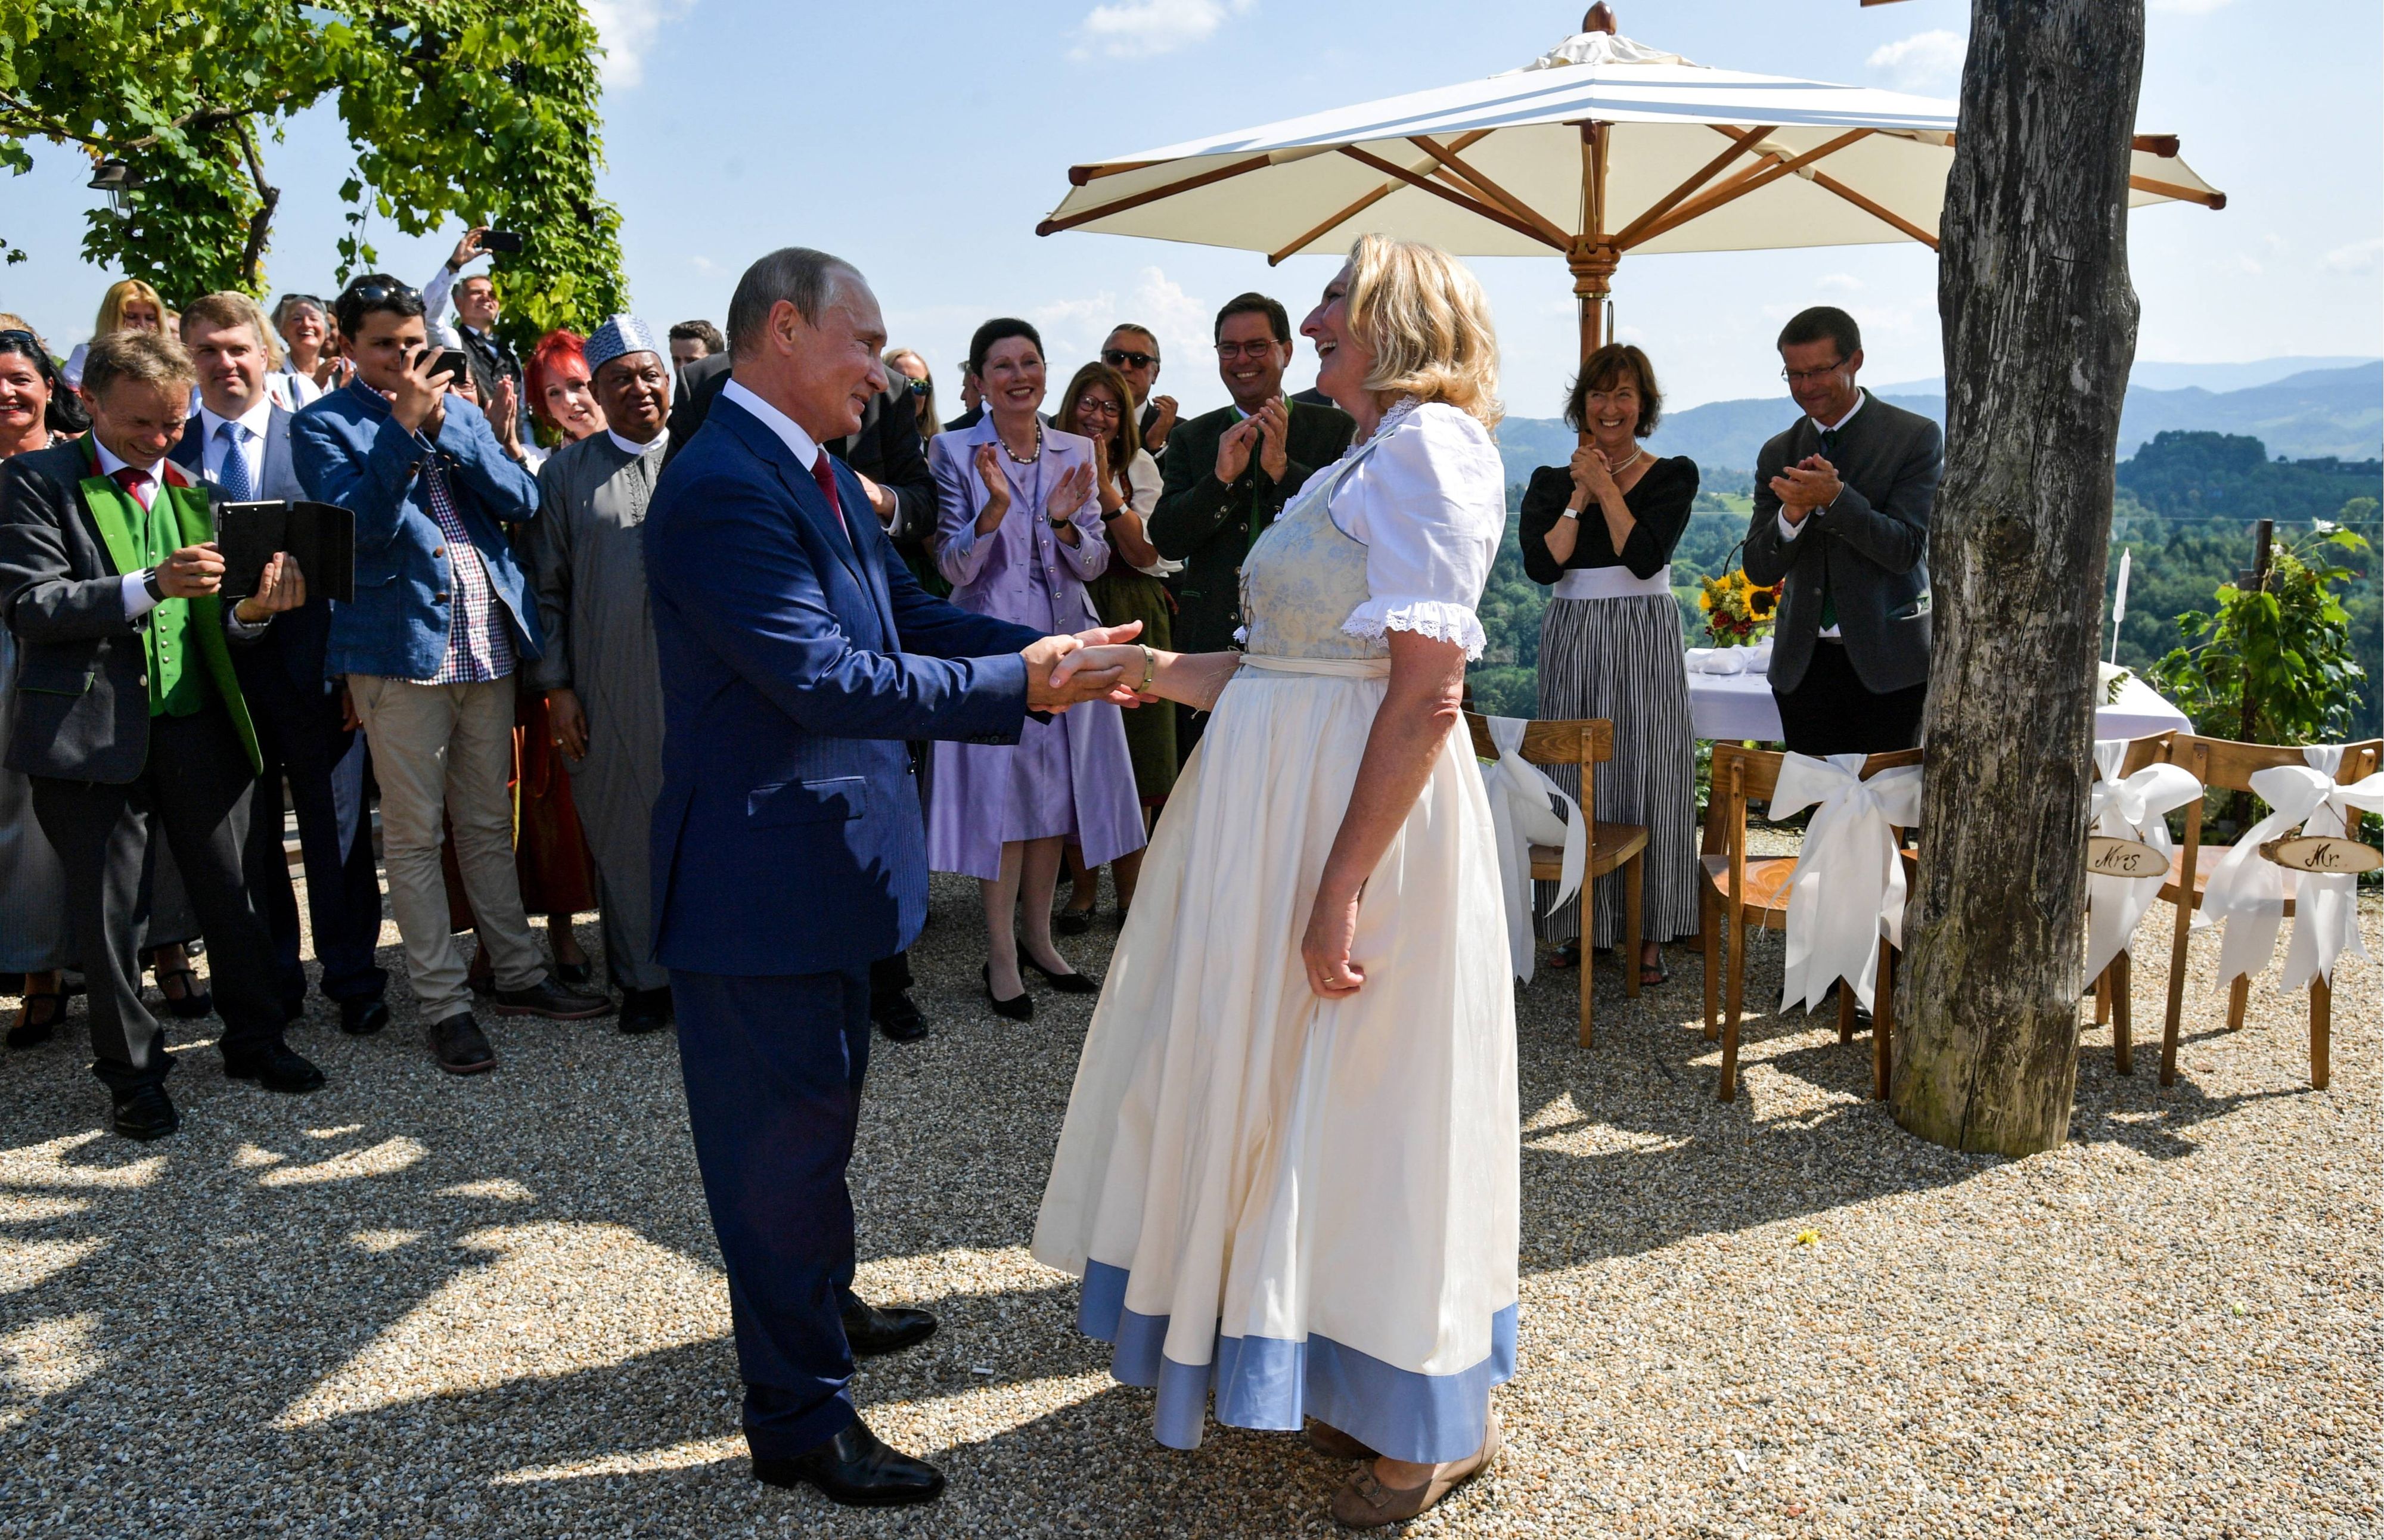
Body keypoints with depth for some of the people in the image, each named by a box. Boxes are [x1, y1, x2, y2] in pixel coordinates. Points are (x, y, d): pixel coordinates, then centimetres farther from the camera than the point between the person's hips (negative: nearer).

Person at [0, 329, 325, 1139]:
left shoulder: (191, 490, 14)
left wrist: (250, 611, -10)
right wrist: (149, 586, -23)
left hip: (197, 726, 4)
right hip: (94, 731, -4)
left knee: (230, 895, 10)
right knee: (106, 911, 6)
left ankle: (254, 1038, 26)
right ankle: (131, 1071, 21)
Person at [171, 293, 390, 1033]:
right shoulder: (171, 451, 6)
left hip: (313, 665, -2)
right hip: (221, 670, 2)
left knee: (337, 831, 6)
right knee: (249, 838, 12)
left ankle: (353, 979, 17)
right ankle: (273, 983, 25)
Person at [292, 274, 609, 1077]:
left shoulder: (457, 409, 13)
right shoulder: (324, 425, -1)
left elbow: (522, 501, 2)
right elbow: (364, 522, -15)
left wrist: (445, 427, -7)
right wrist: (404, 426, -18)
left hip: (489, 641, 5)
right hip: (401, 646, -4)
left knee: (489, 822, 14)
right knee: (414, 835, 2)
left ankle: (519, 973, 24)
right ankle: (444, 1005, 9)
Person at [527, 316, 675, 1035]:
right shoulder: (566, 472, 8)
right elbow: (548, 588, 8)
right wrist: (556, 686, 2)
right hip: (610, 691, 1)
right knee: (623, 830, 7)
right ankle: (644, 978, 21)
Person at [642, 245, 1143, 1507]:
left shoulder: (816, 471, 8)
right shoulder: (722, 488, -24)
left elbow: (909, 617, 7)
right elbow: (824, 678, -30)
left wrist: (1056, 652, -6)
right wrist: (1018, 687, -26)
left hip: (825, 860, 11)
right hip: (763, 877, -10)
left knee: (824, 1098, 26)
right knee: (782, 1132, 3)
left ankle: (821, 1302, 49)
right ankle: (800, 1419, 21)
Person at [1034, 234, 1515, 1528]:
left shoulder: (1428, 441, -12)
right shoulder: (1363, 460, 19)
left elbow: (1426, 688, -22)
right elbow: (1287, 670, 13)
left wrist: (1341, 884, -25)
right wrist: (1148, 672, 11)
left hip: (1361, 813, -10)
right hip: (1279, 796, 10)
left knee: (1364, 1110, 2)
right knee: (1279, 1092, 17)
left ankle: (1435, 1422, 24)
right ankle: (1341, 1375, 36)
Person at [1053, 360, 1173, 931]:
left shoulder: (1138, 466, 6)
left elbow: (1144, 553, -7)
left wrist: (1105, 486, -13)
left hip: (1131, 619, 1)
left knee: (1133, 757, 2)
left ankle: (1130, 888, 13)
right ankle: (1083, 885, 14)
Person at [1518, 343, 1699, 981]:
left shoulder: (1674, 475, 3)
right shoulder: (1551, 482, 8)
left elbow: (1645, 557, -13)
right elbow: (1541, 565, -7)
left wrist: (1605, 486, -9)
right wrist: (1581, 496, -9)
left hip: (1647, 640, -2)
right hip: (1574, 641, 2)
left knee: (1648, 779, -2)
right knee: (1575, 780, 4)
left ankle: (1650, 932, 7)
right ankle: (1581, 924, 15)